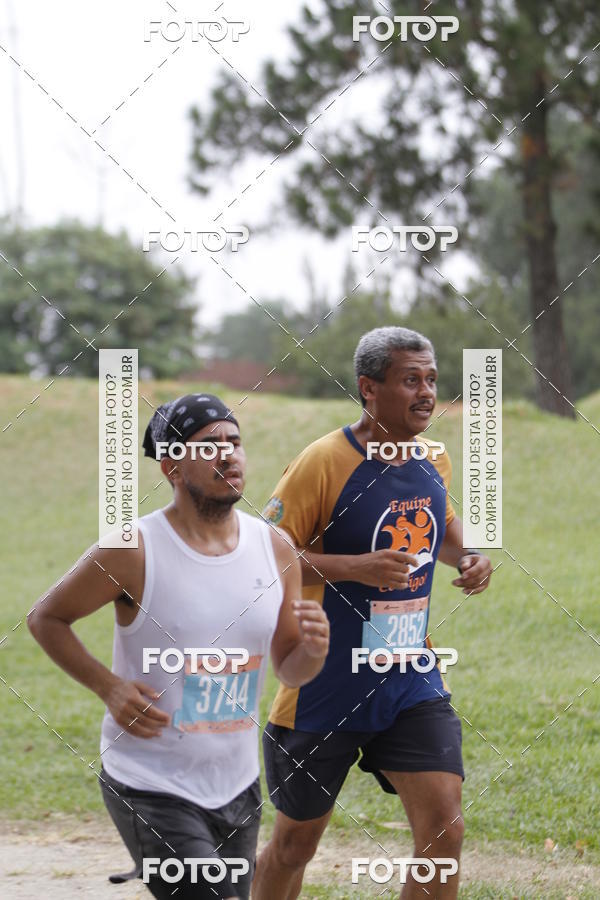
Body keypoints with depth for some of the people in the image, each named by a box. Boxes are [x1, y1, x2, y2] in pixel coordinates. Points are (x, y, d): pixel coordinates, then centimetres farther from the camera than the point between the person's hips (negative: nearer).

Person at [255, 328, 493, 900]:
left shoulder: (433, 461, 3)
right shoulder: (324, 463, -16)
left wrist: (467, 556, 3)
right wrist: (355, 567, -28)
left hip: (412, 684, 4)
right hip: (324, 691, -4)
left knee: (444, 830, -11)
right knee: (294, 844, 11)